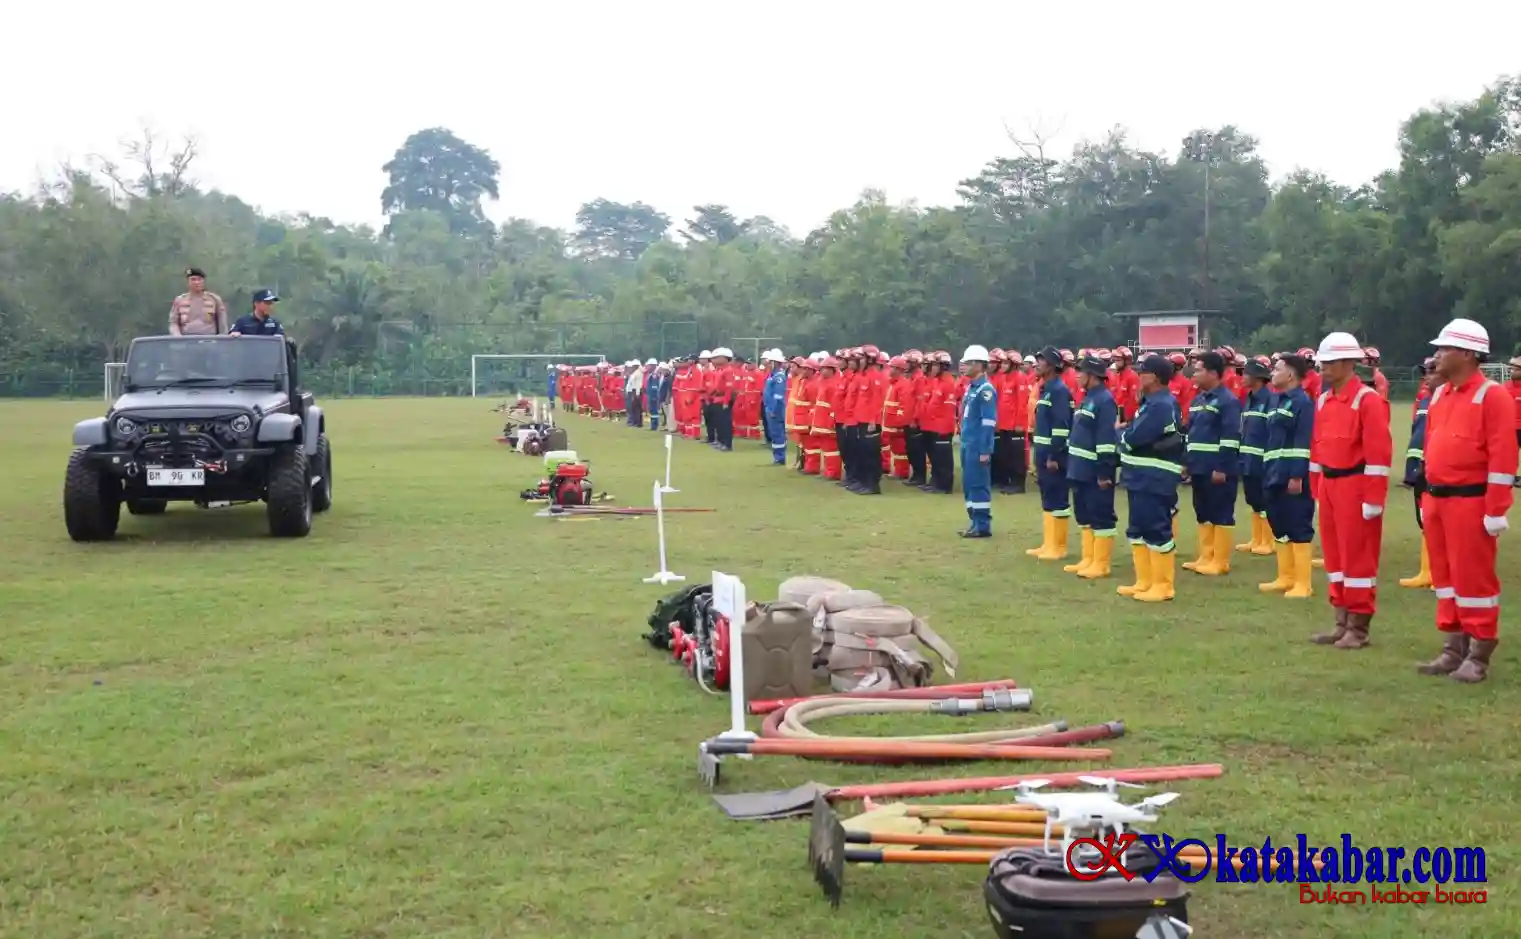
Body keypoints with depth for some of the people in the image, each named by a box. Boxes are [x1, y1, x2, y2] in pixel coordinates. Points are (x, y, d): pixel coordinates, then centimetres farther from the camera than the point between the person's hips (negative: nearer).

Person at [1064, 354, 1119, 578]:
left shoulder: (1105, 401, -16)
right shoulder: (1088, 398, 15)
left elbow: (1107, 439, -20)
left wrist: (1104, 472, -22)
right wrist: (1074, 465, 20)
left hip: (1096, 470, -10)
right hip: (1082, 469, 10)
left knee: (1100, 516, -2)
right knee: (1084, 515, 15)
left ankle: (1101, 564, 3)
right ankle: (1088, 559, 23)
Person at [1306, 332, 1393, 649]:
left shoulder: (1369, 401, -13)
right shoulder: (1323, 400, 10)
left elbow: (1379, 453, -16)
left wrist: (1373, 499, -18)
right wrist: (1317, 491, 16)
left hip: (1355, 486, -8)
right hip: (1329, 486, 8)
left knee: (1358, 558, -1)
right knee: (1335, 555, 12)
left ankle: (1359, 628, 7)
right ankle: (1342, 623, 20)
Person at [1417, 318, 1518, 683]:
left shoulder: (1492, 396, -12)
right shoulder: (1439, 395, 12)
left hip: (1470, 502, -8)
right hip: (1437, 501, 8)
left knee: (1473, 579, -1)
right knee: (1445, 576, 13)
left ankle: (1478, 657, 8)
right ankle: (1453, 649, 22)